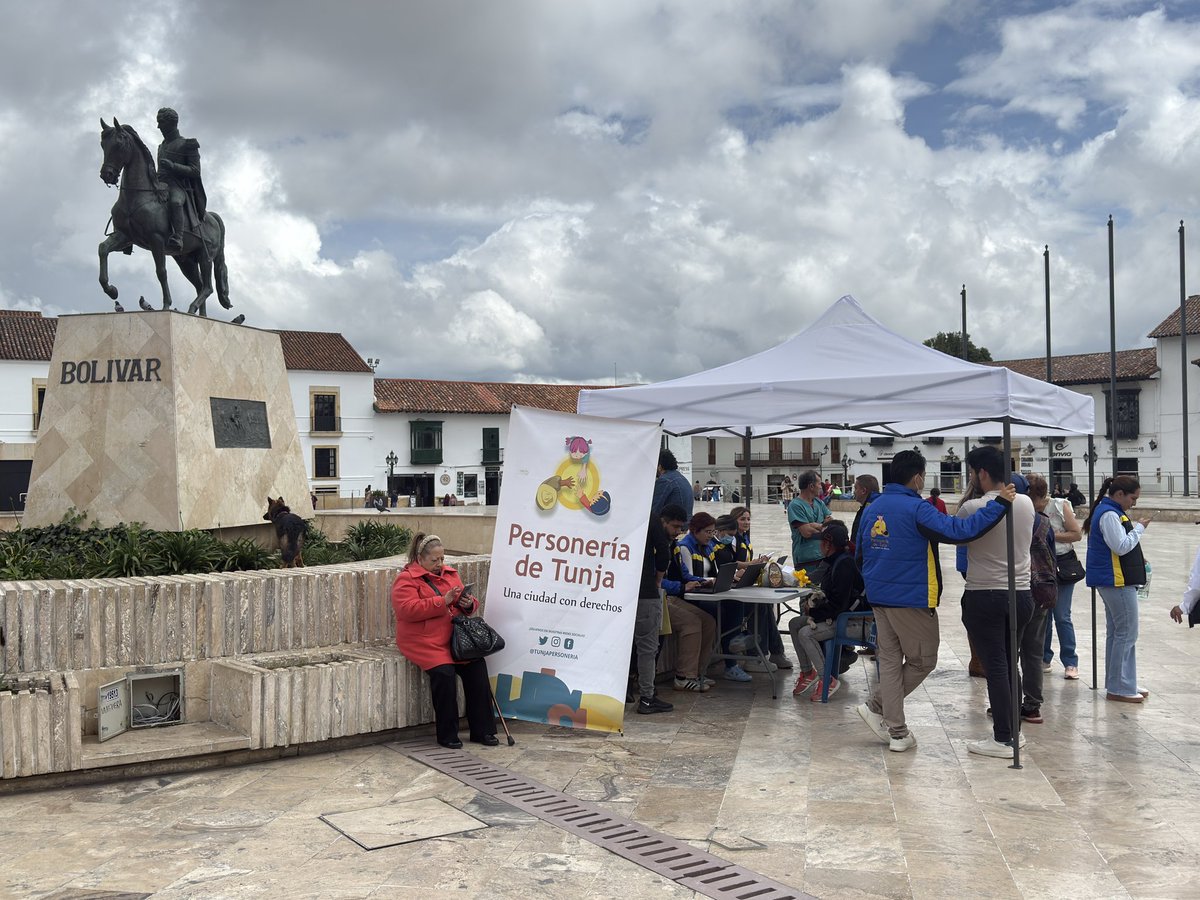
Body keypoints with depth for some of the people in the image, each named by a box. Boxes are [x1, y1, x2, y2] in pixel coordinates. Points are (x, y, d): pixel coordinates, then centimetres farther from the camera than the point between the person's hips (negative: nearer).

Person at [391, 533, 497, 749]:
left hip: (454, 638, 5)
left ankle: (482, 730, -8)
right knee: (444, 672, -29)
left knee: (477, 666, -18)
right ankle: (447, 735, -11)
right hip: (425, 642, -5)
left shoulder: (450, 574, 17)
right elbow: (407, 610, -19)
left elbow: (467, 606, 23)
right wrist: (443, 601, -21)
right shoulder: (406, 579, -3)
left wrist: (468, 604, -3)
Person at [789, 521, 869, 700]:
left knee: (805, 633, -22)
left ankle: (828, 679, -12)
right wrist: (815, 603, 2)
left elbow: (839, 605, -24)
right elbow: (833, 596, 21)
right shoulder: (835, 561, 11)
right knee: (794, 624, 4)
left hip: (855, 622, -11)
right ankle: (807, 672, 9)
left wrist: (813, 613, -13)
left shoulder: (845, 564, -21)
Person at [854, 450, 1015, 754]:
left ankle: (896, 731, 13)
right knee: (923, 661, 9)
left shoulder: (874, 508, 8)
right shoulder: (916, 509, -16)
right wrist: (1000, 503, -22)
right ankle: (877, 706, 6)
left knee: (890, 660, 11)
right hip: (911, 600, -7)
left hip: (879, 597, 8)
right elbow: (958, 531, -26)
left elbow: (859, 554, 15)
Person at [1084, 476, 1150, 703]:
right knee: (1127, 633, -6)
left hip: (1115, 581, 11)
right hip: (1117, 581, -11)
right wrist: (1139, 528, -11)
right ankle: (1119, 688, -1)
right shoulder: (1109, 515, -17)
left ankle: (1122, 684, 22)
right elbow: (1121, 546, -22)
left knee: (1117, 633, 14)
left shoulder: (1110, 511, 16)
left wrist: (1138, 559, 14)